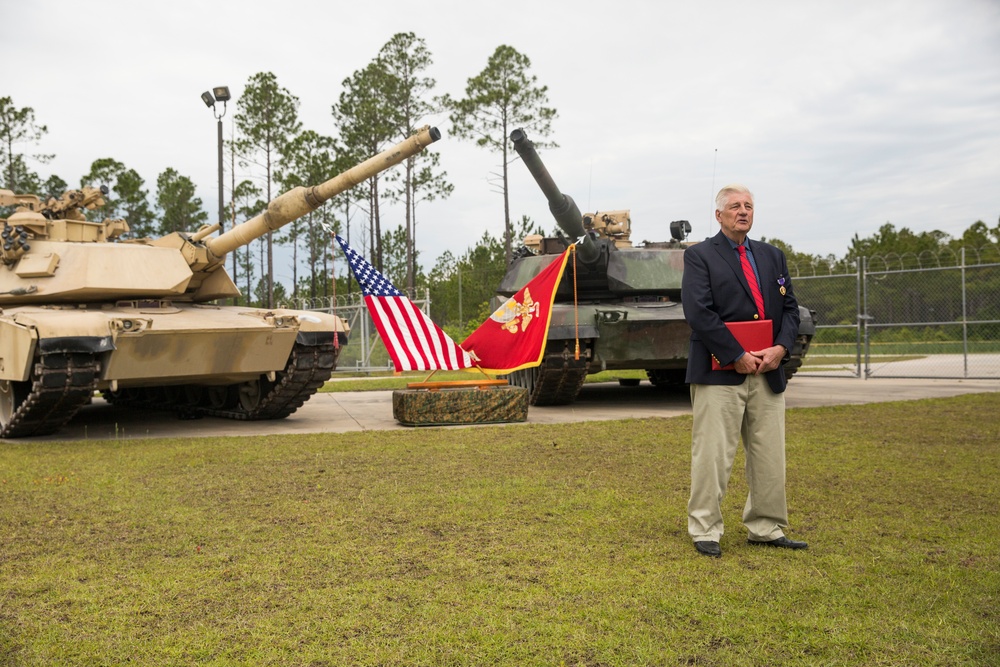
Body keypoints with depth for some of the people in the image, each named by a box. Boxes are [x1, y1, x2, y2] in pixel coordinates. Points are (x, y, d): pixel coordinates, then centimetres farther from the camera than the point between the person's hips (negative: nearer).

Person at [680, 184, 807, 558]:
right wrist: (737, 356, -16)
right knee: (713, 456, -3)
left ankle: (766, 529, 21)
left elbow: (790, 308, 14)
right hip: (719, 373, -5)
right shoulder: (699, 256, -1)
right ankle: (704, 531, 7)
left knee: (770, 457, 9)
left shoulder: (773, 256, 17)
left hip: (768, 372, 6)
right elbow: (699, 313, -12)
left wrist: (780, 348, -5)